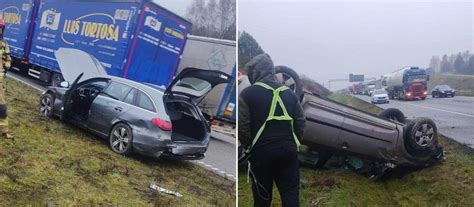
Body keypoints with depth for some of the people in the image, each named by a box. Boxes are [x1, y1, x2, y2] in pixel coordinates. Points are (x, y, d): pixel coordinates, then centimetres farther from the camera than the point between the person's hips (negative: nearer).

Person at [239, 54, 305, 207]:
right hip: (288, 151, 3)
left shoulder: (247, 94, -4)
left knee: (262, 194, 11)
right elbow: (300, 122, 9)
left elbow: (242, 126, -10)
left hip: (261, 152, -3)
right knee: (291, 192, 9)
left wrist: (249, 146, 4)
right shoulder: (289, 93, 10)